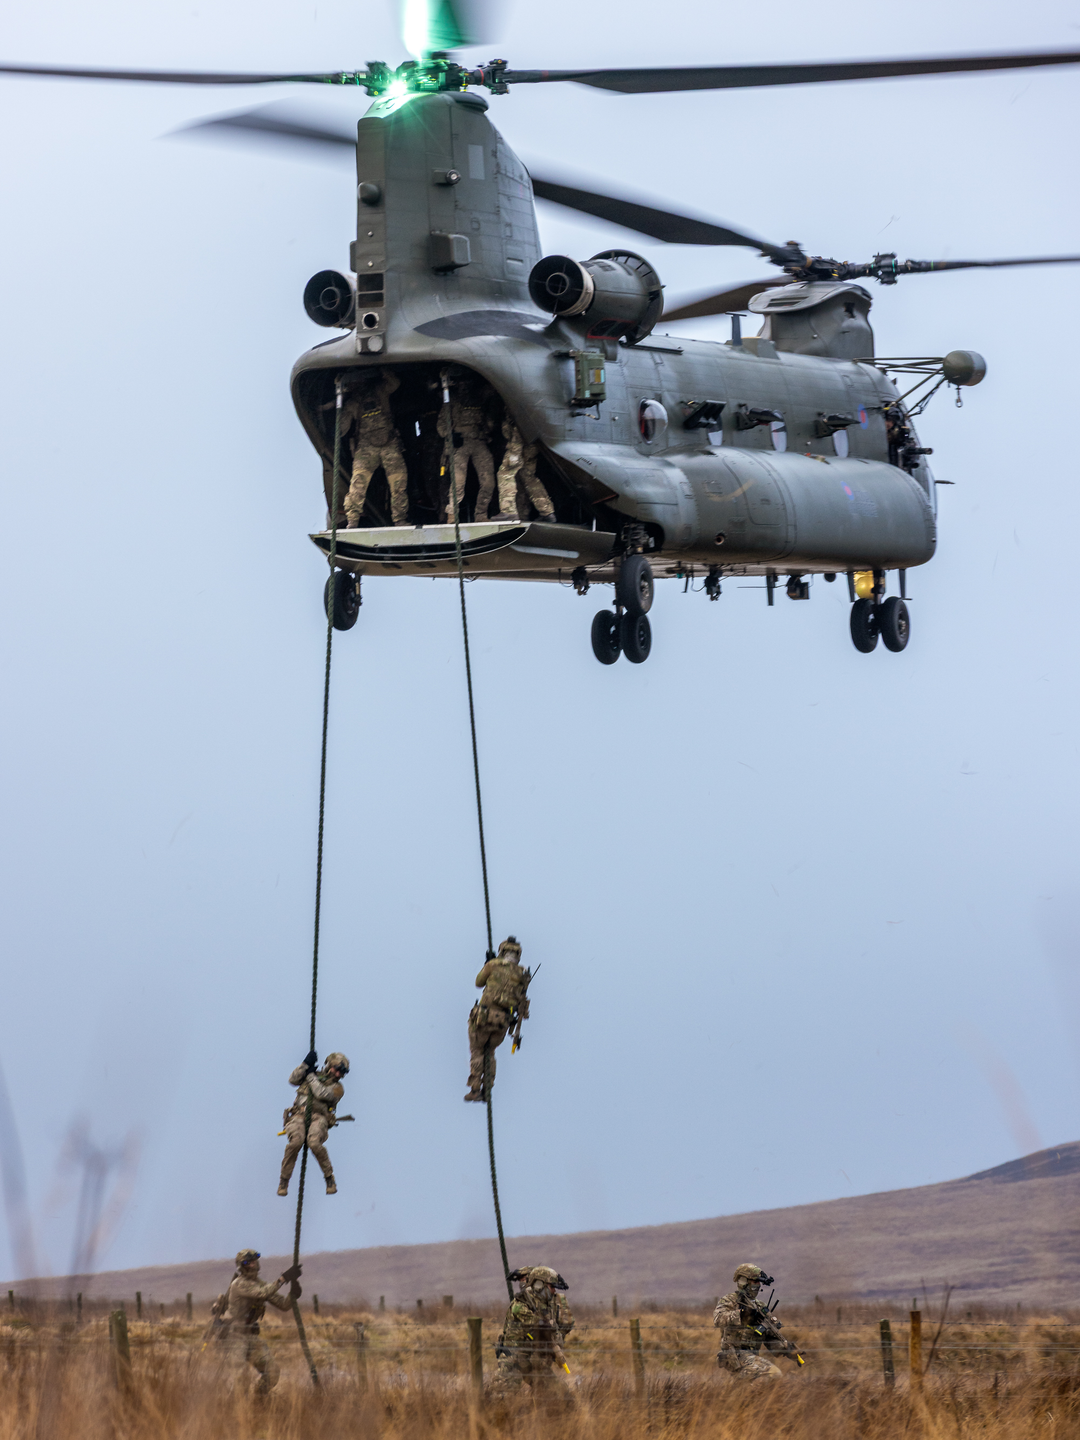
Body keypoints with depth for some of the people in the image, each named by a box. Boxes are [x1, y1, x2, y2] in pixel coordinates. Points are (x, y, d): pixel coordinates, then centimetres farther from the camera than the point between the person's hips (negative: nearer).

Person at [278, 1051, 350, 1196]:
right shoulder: (311, 1075, 23)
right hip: (298, 1115, 2)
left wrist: (311, 1075, 2)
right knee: (295, 1141, -29)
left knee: (314, 1143, -32)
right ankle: (284, 1180, -18)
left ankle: (329, 1178, -14)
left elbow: (321, 1093, -7)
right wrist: (306, 1064, 3)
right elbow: (293, 1080, 10)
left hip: (318, 1117, -2)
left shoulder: (337, 1087, 11)